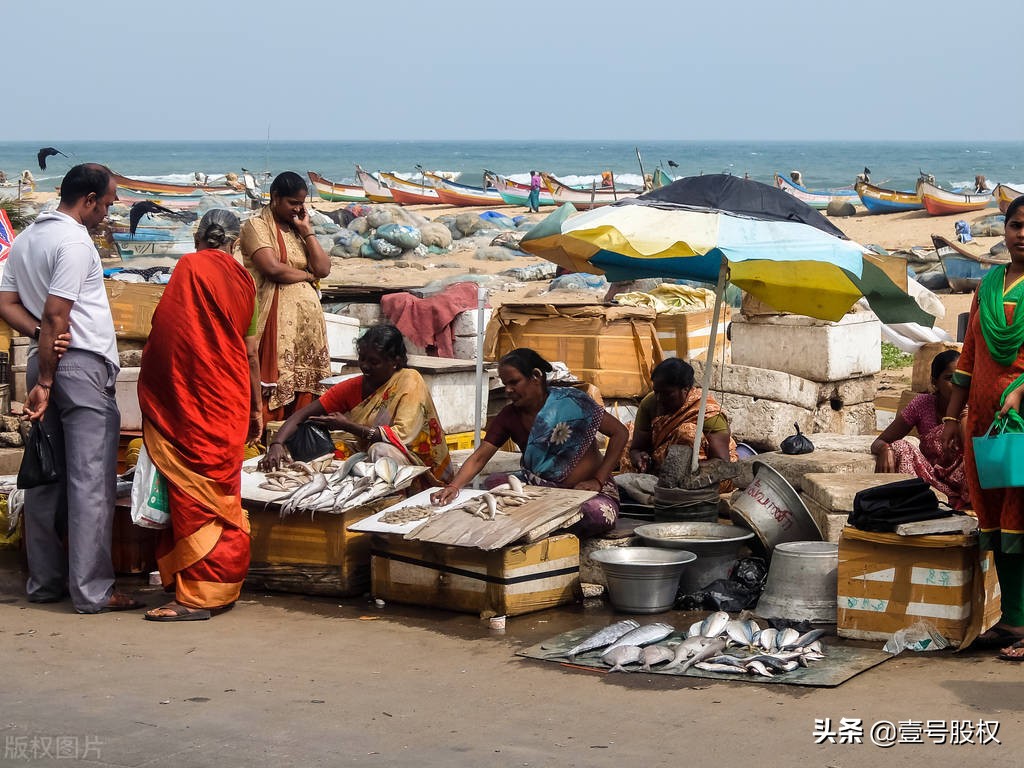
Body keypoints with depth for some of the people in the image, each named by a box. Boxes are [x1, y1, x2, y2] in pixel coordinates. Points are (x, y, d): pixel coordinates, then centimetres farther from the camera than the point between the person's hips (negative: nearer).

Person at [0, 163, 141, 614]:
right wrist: (45, 383, -14)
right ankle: (92, 591, -6)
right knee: (91, 482, -7)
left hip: (45, 360, 9)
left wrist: (42, 337, -2)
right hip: (83, 365, -9)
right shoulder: (74, 242, -13)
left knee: (46, 477, 12)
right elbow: (56, 315, -18)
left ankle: (45, 581, 18)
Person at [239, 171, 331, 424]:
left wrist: (307, 230, 6)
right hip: (276, 321, -6)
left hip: (307, 320, 6)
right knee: (275, 386, -12)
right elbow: (272, 268, -13)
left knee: (303, 390, 0)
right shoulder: (257, 226, 1)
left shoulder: (298, 229, 21)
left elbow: (324, 269, 10)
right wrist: (307, 275, 2)